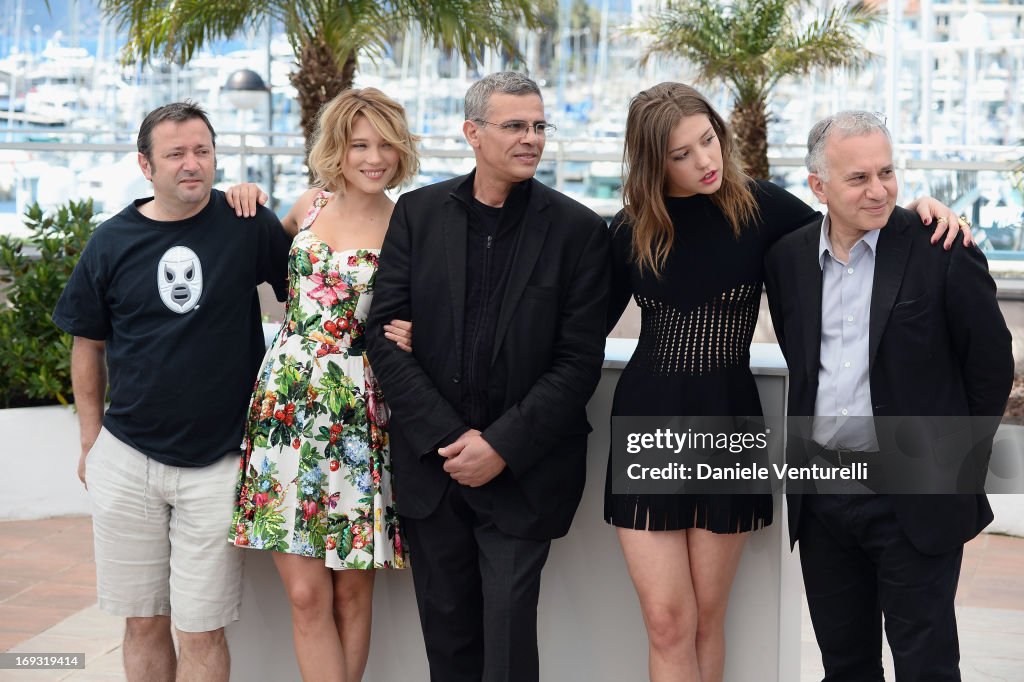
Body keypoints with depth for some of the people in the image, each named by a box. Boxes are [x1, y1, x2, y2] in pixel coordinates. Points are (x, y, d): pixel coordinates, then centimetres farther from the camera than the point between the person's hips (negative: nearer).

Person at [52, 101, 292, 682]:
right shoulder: (113, 241, 2)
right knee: (144, 623, 12)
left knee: (202, 633, 1)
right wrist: (91, 441, 10)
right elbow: (88, 346, 10)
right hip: (127, 459, 2)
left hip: (217, 461, -2)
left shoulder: (249, 225, -5)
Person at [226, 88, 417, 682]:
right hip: (285, 402, 2)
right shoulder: (311, 206, 9)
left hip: (358, 411, -2)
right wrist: (249, 204, 10)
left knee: (353, 589, 7)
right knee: (306, 592, 0)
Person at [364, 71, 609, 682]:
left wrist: (502, 447, -14)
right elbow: (386, 332, -1)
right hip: (431, 463, 3)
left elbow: (580, 360, -7)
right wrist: (447, 438, -9)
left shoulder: (579, 230, -3)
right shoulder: (418, 213, 3)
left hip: (522, 469, -2)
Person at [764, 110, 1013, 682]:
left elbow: (992, 364, -3)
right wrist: (813, 441, 11)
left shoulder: (941, 252, -10)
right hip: (821, 498, 4)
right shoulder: (788, 258, 4)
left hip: (916, 498, -4)